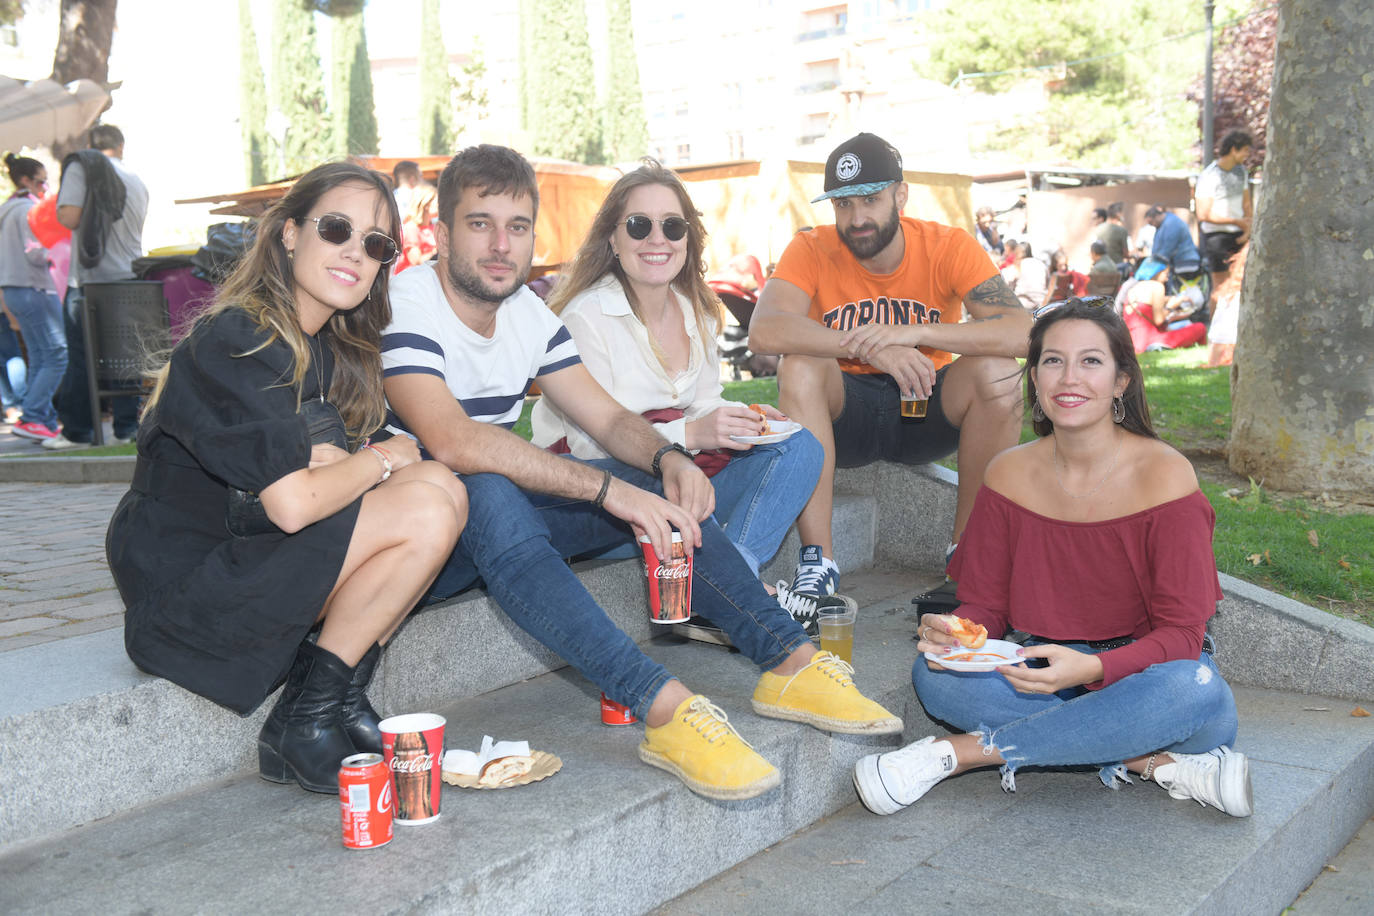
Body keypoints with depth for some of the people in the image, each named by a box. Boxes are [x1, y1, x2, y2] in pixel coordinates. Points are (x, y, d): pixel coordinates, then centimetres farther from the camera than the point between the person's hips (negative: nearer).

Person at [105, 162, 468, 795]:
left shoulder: (328, 348, 10)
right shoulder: (237, 340, -19)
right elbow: (293, 505, -27)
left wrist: (329, 459, -14)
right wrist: (384, 459, -11)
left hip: (252, 562, 9)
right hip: (182, 587, -9)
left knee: (441, 489, -8)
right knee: (427, 509, -21)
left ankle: (338, 702, -5)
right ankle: (305, 724, -10)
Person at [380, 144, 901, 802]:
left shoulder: (528, 314, 7)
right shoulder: (403, 308, -18)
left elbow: (609, 418, 7)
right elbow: (451, 441, -32)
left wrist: (667, 457, -17)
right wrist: (606, 486, -35)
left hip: (505, 519, 7)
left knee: (659, 485, -8)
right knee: (488, 496, -39)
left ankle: (791, 661, -14)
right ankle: (666, 709, -46)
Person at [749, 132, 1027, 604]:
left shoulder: (948, 246, -10)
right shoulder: (812, 250, -10)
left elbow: (1021, 331, -24)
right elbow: (764, 331, -28)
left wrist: (912, 333, -36)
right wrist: (868, 346, -38)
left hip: (927, 412, 1)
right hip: (845, 413, 0)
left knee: (997, 371, -26)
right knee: (799, 367, -30)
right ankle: (817, 559, -28)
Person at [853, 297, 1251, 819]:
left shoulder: (1163, 474, -14)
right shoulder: (1010, 474, -2)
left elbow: (1181, 634, -16)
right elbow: (986, 603, 2)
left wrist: (1089, 668, -35)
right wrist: (954, 632, -22)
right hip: (1053, 676, 3)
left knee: (1194, 690, -38)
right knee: (934, 673, -24)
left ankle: (962, 752, -27)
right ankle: (1150, 762, -24)